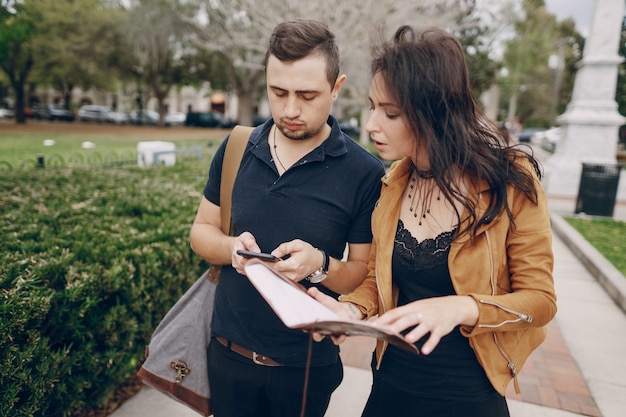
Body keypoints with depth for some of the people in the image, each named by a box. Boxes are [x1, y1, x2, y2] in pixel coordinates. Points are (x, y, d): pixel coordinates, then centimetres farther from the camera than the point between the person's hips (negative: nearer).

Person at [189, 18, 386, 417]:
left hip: (307, 364, -2)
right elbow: (201, 231, 4)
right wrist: (231, 248, -17)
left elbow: (366, 276, -9)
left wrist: (320, 264, -28)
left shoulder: (366, 172, -15)